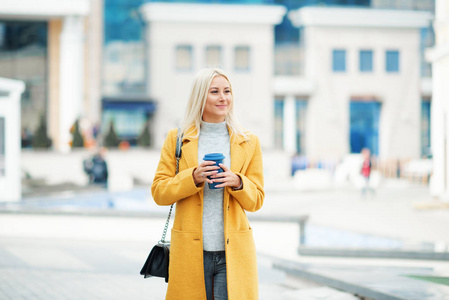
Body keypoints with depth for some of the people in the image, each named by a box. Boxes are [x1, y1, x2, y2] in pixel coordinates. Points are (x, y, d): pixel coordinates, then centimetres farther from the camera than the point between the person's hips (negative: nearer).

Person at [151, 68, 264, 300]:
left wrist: (237, 182, -11)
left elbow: (256, 200, 9)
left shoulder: (248, 142, 9)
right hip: (191, 252, 0)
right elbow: (159, 192, 3)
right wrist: (193, 178, -13)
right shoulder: (177, 139, 7)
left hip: (233, 253, 0)